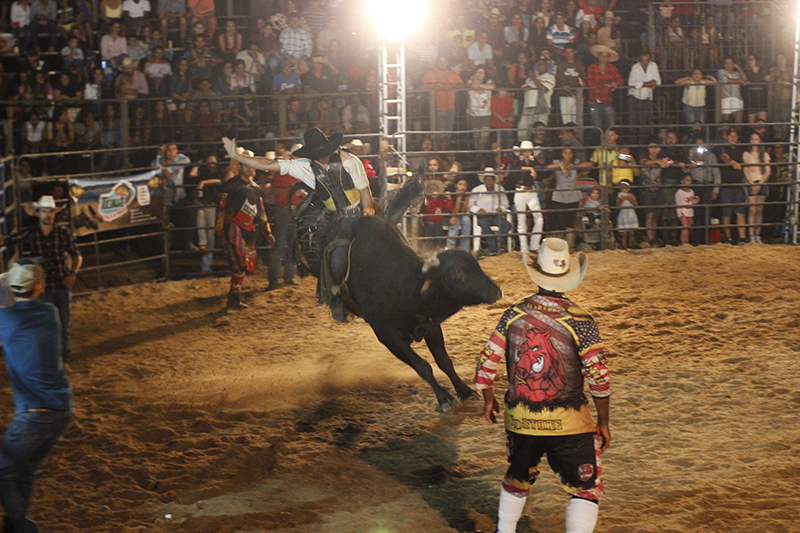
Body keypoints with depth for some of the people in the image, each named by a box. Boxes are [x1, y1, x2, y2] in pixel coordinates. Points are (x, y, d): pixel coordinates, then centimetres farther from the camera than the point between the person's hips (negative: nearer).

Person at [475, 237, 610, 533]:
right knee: (586, 489, 6)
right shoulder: (579, 321, -13)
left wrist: (488, 399, 20)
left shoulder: (514, 315, -2)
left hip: (519, 419, 4)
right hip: (567, 421, -4)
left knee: (517, 480, 27)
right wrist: (603, 422, -2)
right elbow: (598, 376, -14)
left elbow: (487, 362, 2)